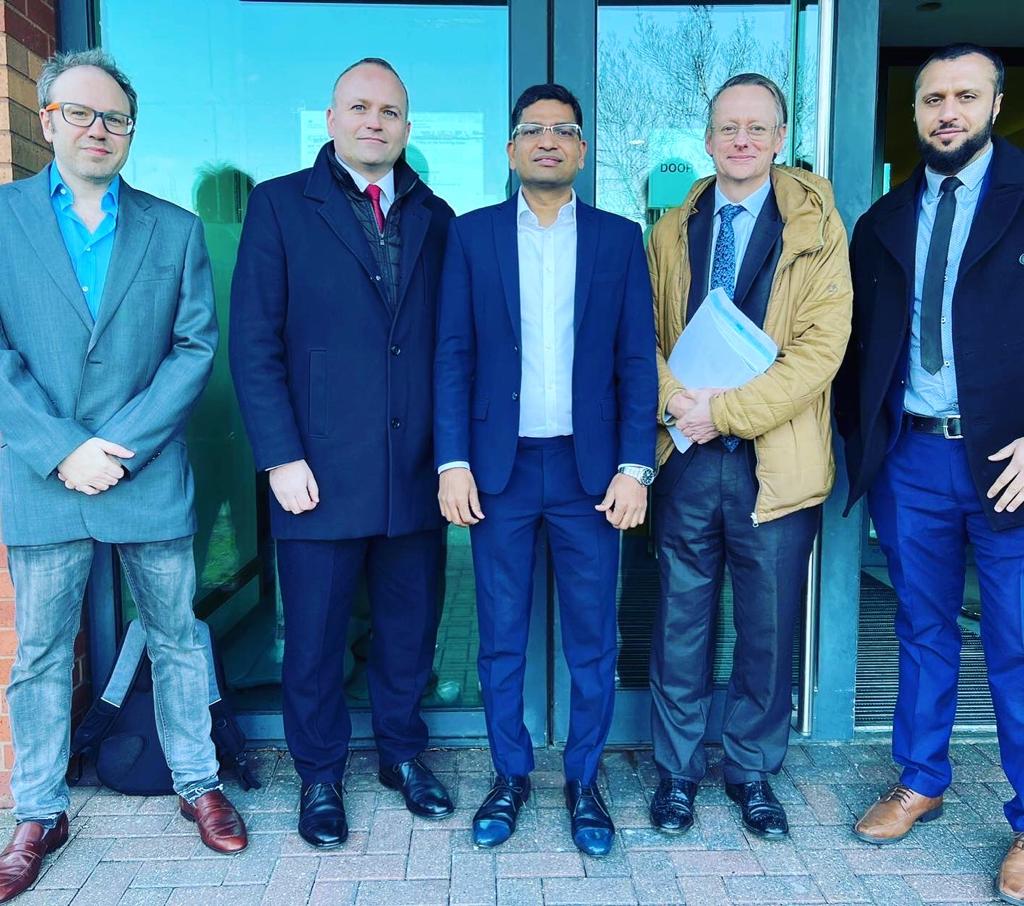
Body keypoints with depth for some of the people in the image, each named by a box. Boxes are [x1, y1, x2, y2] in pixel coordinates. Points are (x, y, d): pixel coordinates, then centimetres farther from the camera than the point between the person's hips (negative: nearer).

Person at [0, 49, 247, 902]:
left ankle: (198, 783, 28)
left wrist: (120, 445, -10)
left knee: (177, 639, 11)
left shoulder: (175, 228, 7)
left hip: (151, 477, 1)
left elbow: (197, 347, 0)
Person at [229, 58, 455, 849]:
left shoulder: (436, 217, 10)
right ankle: (320, 776, 30)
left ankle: (403, 753, 35)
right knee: (315, 635, 9)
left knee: (410, 628, 14)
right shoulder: (280, 205, 1)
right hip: (321, 471, -3)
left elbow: (450, 341, 9)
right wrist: (281, 456, -11)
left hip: (416, 471, 3)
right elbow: (254, 343, -4)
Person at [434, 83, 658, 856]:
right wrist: (453, 461, -6)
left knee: (593, 639, 8)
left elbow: (638, 360, 2)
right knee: (501, 638, 9)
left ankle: (584, 780, 25)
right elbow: (453, 354, 2)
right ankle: (510, 776, 27)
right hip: (499, 466, 0)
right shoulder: (472, 234, 5)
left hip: (590, 467, 0)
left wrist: (634, 466, -6)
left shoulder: (619, 238, 5)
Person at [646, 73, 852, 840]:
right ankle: (677, 770, 27)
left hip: (775, 459, -2)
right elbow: (645, 334, 8)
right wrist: (676, 402, -11)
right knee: (682, 624, 9)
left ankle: (753, 771, 29)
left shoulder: (815, 227, 0)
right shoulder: (673, 230, 11)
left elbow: (821, 346, -9)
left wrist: (725, 409, -16)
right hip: (687, 458, 2)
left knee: (769, 630, 8)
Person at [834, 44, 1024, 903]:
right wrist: (862, 438, 5)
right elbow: (857, 345, 14)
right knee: (923, 630, 15)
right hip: (909, 456, 4)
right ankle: (919, 782, 31)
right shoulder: (883, 221, 10)